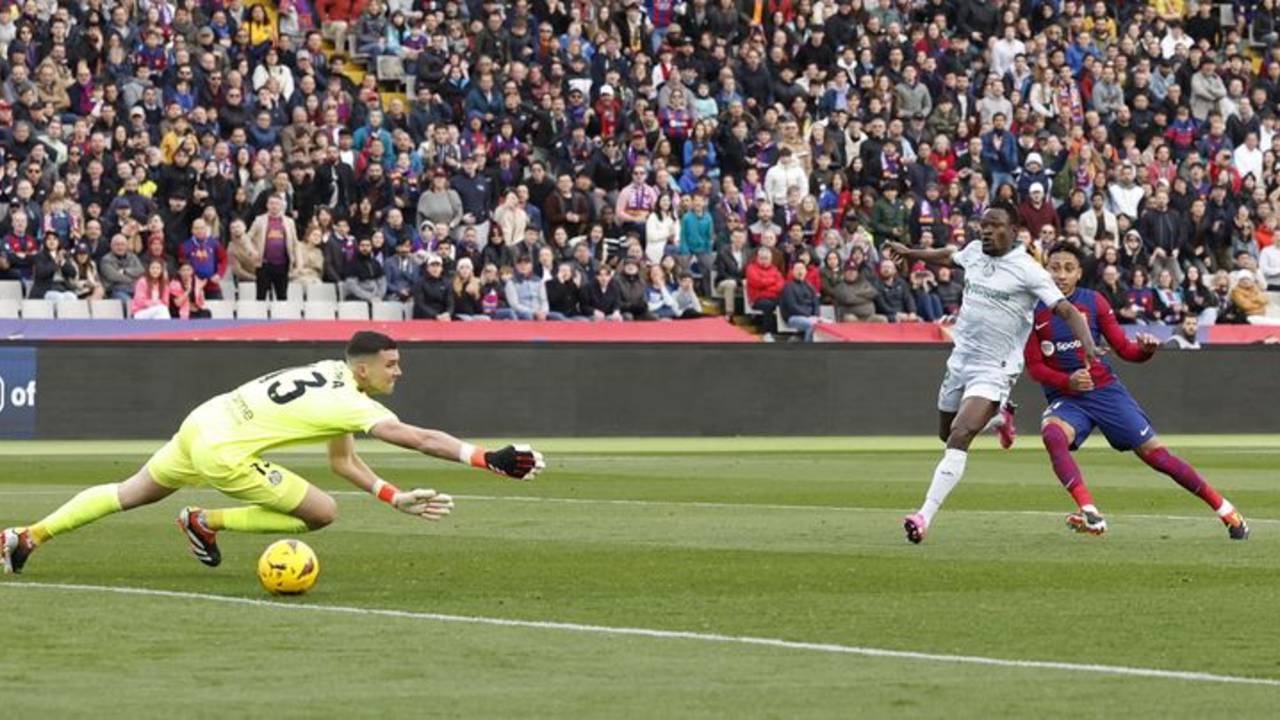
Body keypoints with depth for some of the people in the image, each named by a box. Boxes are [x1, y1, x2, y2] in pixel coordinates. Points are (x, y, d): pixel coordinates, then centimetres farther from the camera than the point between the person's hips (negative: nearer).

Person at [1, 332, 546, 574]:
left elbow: (342, 461, 17)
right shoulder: (351, 404, -17)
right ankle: (206, 523, 5)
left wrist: (396, 499, 11)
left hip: (199, 423, 9)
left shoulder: (330, 373, 11)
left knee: (131, 494, 25)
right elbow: (419, 439, -25)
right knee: (322, 513, -2)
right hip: (224, 454, -9)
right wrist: (490, 459, -25)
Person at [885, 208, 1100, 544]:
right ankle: (998, 419, 53)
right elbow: (948, 256, 28)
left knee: (959, 437, -23)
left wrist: (1089, 347, -32)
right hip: (960, 361, 7)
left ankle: (925, 515, -29)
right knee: (946, 434, 22)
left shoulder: (1027, 270, -14)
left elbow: (1067, 311, -18)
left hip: (993, 370, -7)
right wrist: (911, 254, 38)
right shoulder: (974, 252, 4)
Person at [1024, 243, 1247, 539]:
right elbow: (1033, 365, -1)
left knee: (1154, 453, -5)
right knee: (1052, 433, -34)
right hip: (1065, 398, 0)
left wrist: (1145, 349, -20)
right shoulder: (1036, 310, -2)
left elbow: (1124, 349, 3)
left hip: (1105, 390, 0)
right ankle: (1089, 514, -39)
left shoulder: (1094, 302, 1)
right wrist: (1067, 381, -19)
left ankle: (1225, 510, 6)